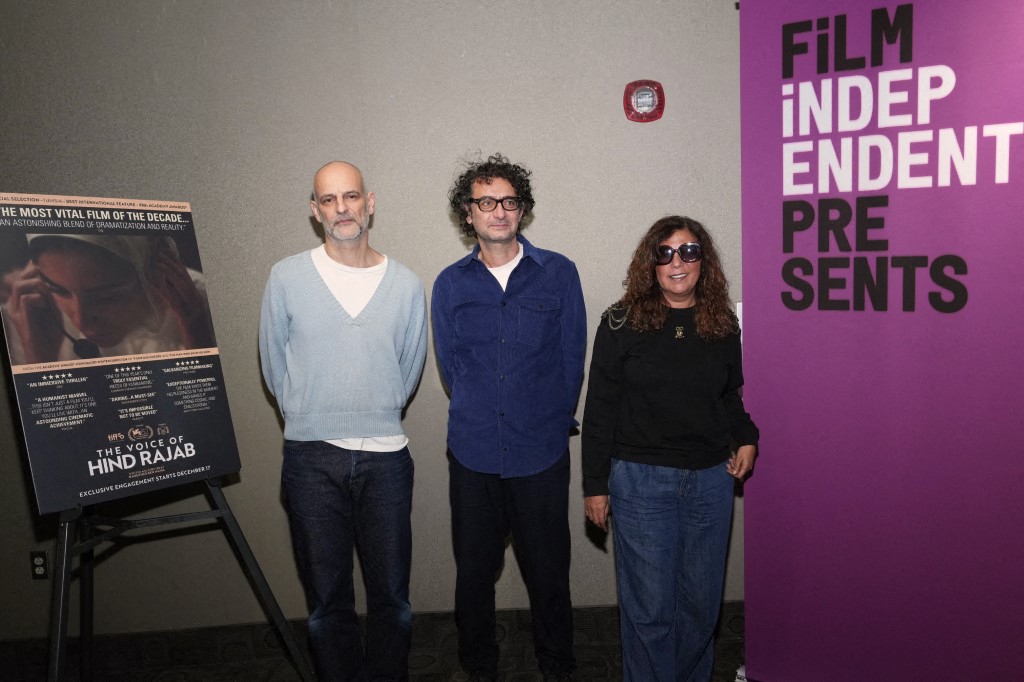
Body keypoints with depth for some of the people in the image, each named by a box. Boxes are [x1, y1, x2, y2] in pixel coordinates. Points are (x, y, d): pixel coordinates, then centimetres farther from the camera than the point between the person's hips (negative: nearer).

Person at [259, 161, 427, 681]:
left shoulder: (406, 284, 1)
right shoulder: (287, 277, -2)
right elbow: (274, 367, 7)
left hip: (385, 456, 1)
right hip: (311, 458, -1)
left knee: (391, 595, 10)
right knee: (327, 599, 11)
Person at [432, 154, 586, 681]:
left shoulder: (558, 273, 0)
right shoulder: (450, 284, 4)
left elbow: (572, 359, 3)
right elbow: (451, 365, 9)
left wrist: (551, 421, 5)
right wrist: (481, 419, 7)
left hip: (541, 452, -1)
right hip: (473, 453, 1)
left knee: (548, 569, 9)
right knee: (474, 570, 12)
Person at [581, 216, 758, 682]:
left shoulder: (723, 326, 6)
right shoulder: (622, 324, -5)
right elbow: (600, 409, -3)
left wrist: (746, 438, 1)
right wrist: (595, 485, -3)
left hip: (711, 478, 4)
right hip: (641, 479, -3)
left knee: (701, 601, 14)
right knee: (649, 605, 3)